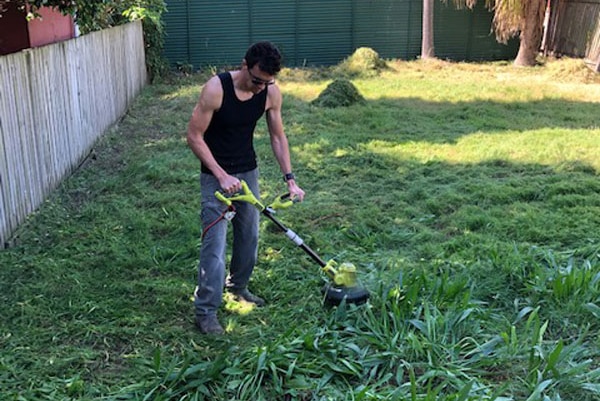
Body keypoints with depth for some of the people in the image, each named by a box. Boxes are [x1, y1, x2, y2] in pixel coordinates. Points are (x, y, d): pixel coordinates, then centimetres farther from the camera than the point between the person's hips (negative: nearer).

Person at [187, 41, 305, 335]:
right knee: (214, 241, -9)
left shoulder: (271, 93, -11)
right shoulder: (215, 88, -25)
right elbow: (194, 136, -19)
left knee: (249, 234, 15)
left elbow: (277, 136, 1)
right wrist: (222, 176, -23)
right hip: (215, 174, -5)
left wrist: (289, 178, -7)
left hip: (248, 171, 5)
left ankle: (237, 286, 38)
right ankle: (205, 311, 0)